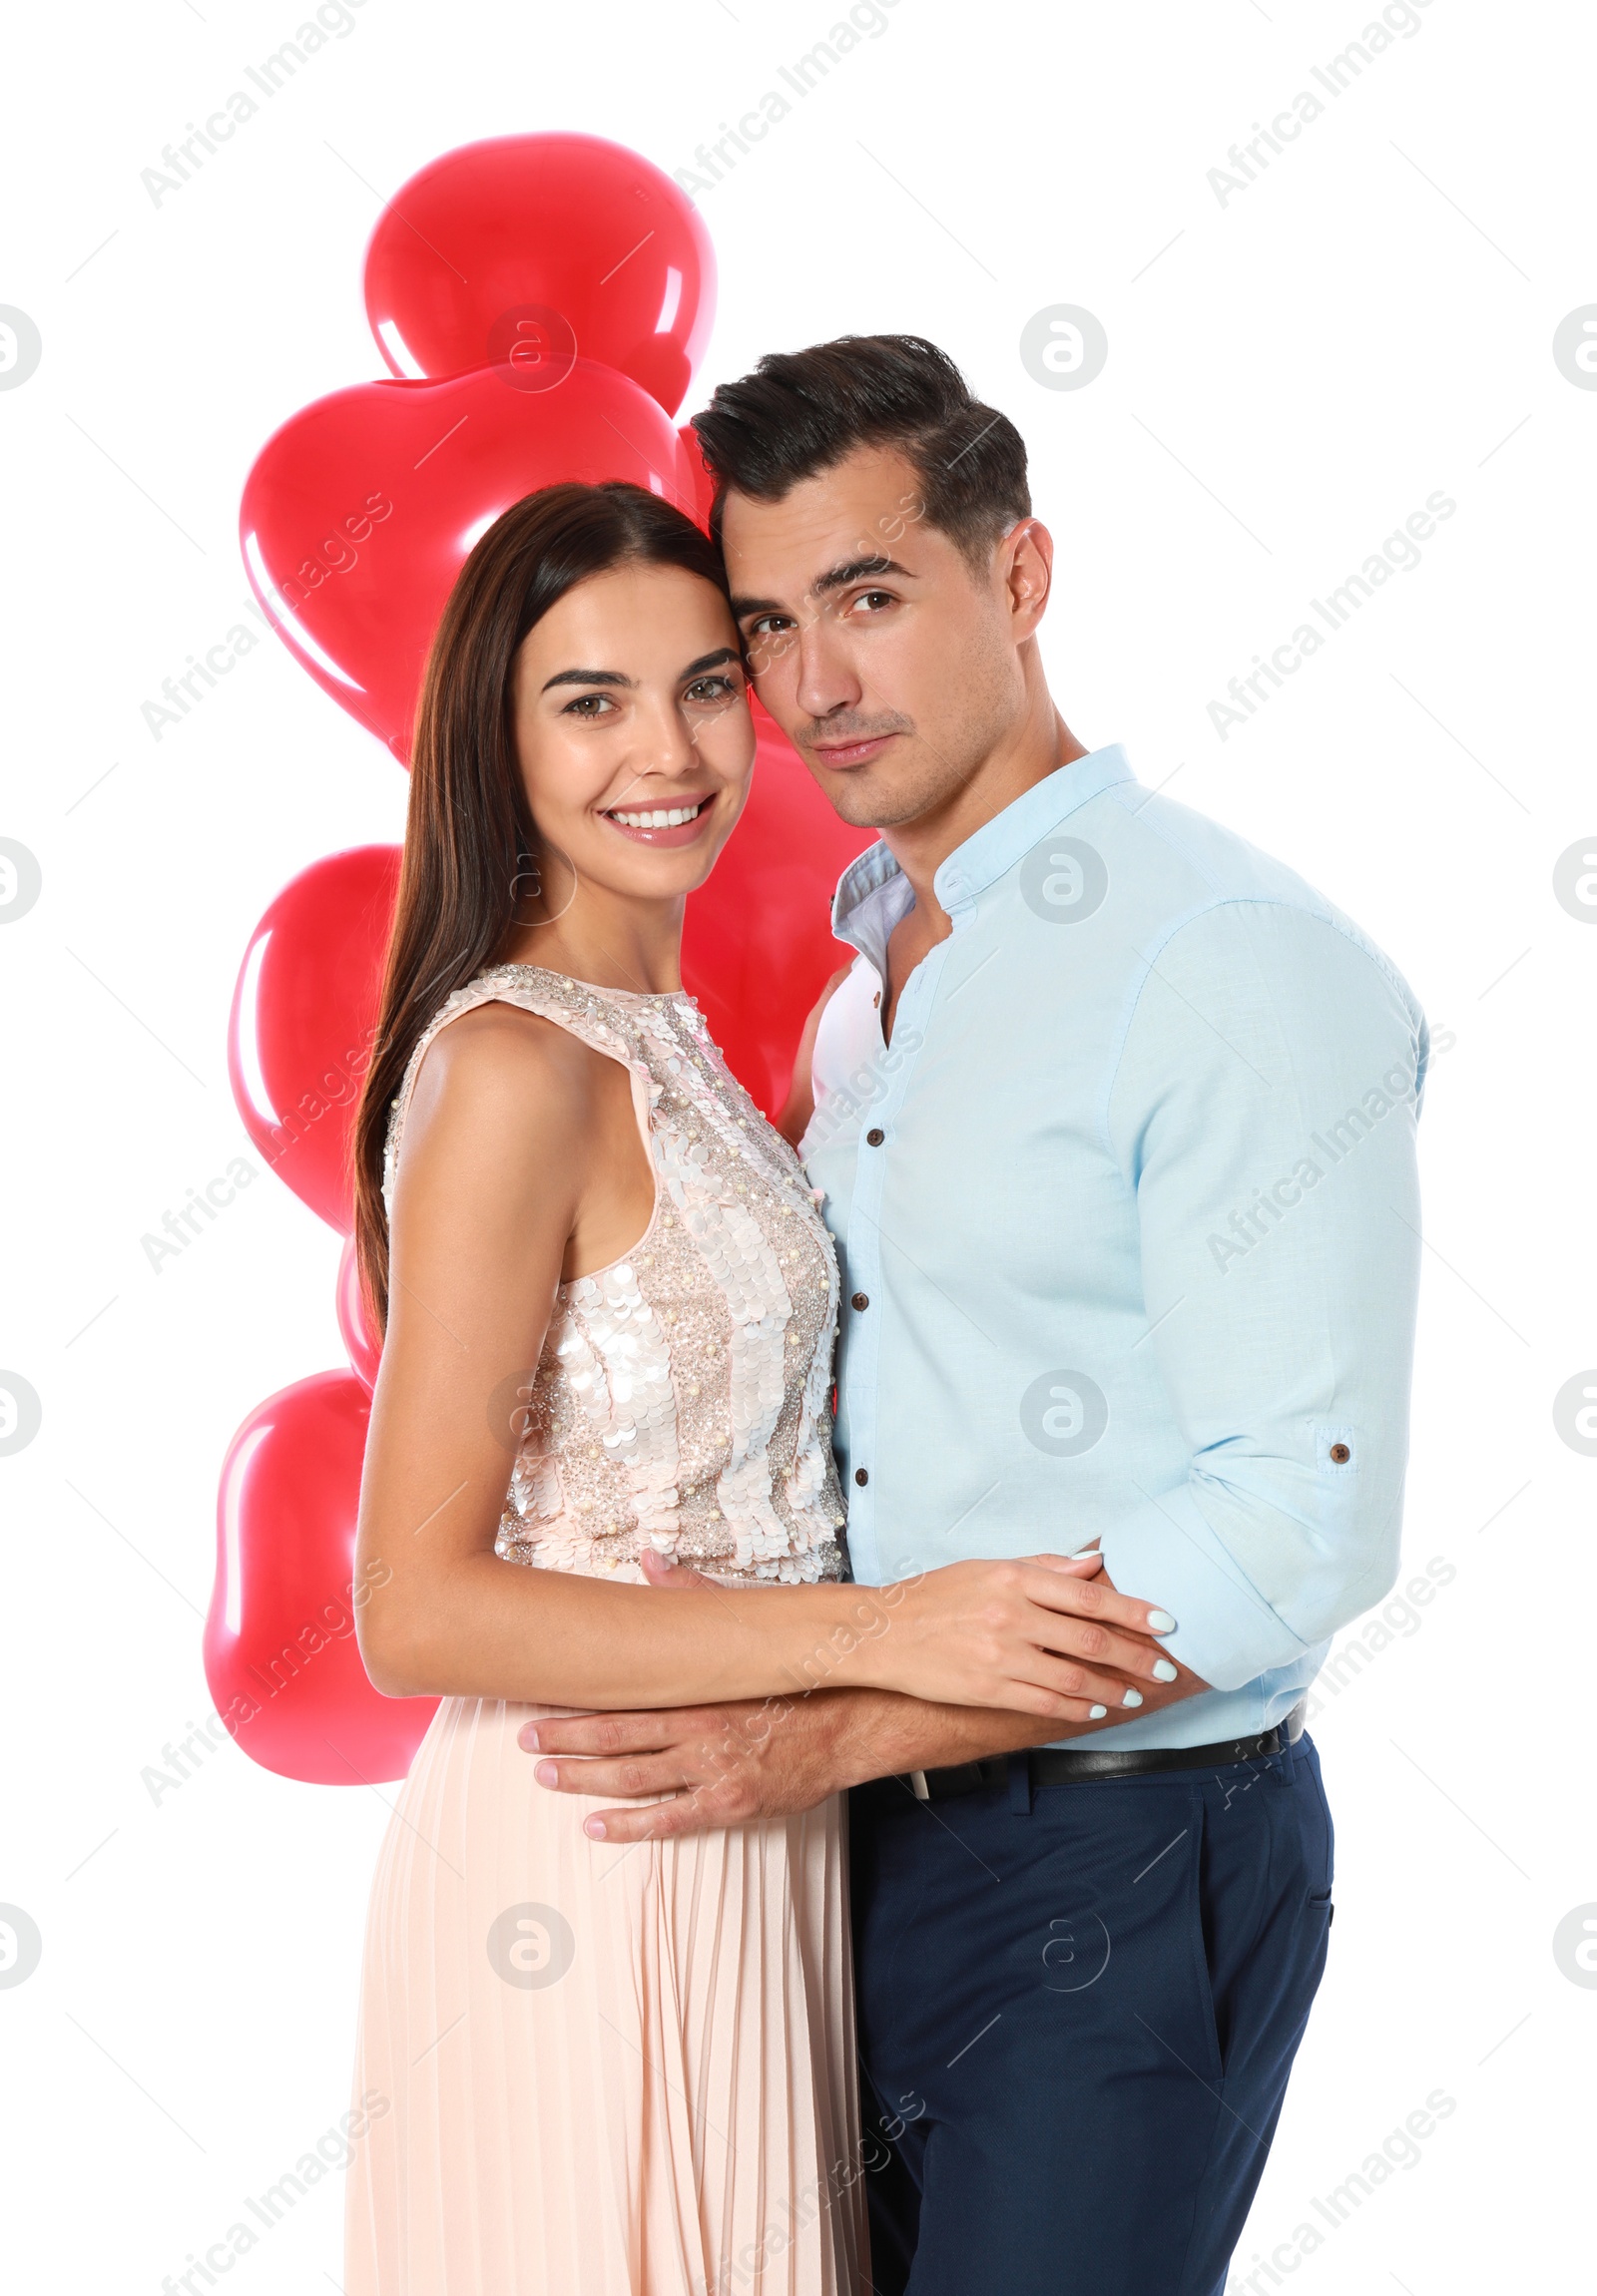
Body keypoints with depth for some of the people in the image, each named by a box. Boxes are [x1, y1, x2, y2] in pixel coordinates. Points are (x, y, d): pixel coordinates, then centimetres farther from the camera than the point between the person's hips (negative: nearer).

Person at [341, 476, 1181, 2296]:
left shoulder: (650, 1029, 8)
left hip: (733, 1851, 9)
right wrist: (882, 1632, -23)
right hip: (589, 1868, -9)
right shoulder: (515, 1067, -20)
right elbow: (417, 1613, -22)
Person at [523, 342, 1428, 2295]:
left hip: (1120, 1870, -7)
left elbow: (1299, 1523, -21)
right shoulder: (866, 970, 11)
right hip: (877, 1842, 8)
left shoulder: (1241, 967, -16)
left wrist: (843, 1730, -21)